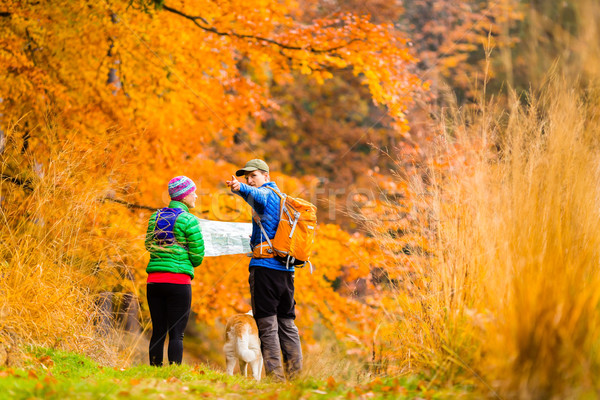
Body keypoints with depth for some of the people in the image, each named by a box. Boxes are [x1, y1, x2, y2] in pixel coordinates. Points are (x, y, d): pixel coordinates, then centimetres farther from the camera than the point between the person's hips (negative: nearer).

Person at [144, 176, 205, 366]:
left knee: (158, 332, 9)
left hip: (154, 280, 5)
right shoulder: (188, 220, -6)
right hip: (179, 280, -5)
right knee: (176, 334, -3)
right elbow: (198, 256, -4)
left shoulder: (156, 217, 11)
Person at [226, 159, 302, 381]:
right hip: (286, 268, 9)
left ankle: (274, 375, -12)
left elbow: (256, 195, -28)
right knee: (287, 323, 12)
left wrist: (240, 188, -46)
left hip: (265, 265, -9)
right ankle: (296, 375, 12)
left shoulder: (265, 192, -3)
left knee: (267, 325, -8)